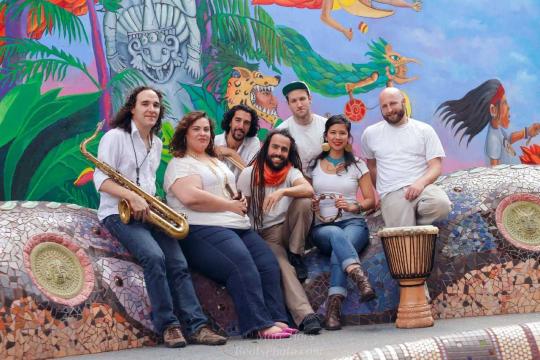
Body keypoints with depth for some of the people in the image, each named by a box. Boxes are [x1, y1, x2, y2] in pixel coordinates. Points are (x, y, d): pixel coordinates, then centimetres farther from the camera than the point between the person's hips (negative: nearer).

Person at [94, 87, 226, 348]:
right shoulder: (115, 137, -5)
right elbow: (101, 180, -12)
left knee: (178, 264, -12)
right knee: (154, 257, -30)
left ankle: (197, 326, -14)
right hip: (119, 213, -7)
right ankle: (167, 325, -22)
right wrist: (132, 197, -25)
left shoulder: (157, 143, 17)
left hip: (147, 212, 7)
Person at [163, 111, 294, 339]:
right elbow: (191, 197, -16)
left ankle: (276, 320, -15)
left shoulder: (217, 162, 29)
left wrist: (241, 201, 6)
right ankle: (259, 325, -29)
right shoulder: (180, 164, 2)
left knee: (269, 265, -12)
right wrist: (230, 205, -9)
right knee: (243, 267, -29)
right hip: (202, 230, -9)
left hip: (238, 226, 9)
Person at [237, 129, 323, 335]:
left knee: (304, 202, -27)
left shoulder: (291, 172, 5)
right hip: (265, 235, -2)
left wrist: (282, 191, -36)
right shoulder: (249, 174, 2)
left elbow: (309, 190, -18)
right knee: (282, 266, -31)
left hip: (289, 229, 2)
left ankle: (296, 256, -16)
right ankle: (305, 315, -39)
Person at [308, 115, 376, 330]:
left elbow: (371, 200, 11)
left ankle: (334, 307, -48)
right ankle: (359, 277, -60)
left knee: (338, 249, -37)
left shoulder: (357, 165, 14)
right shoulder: (313, 165, 17)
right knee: (337, 235, -39)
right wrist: (310, 204, -4)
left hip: (353, 223, 0)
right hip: (322, 226, 0)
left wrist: (353, 207, -10)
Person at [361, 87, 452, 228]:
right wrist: (378, 191, 18)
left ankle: (414, 222, -6)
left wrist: (421, 182, -17)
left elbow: (436, 166, 1)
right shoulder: (370, 133, 12)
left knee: (441, 204, -34)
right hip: (392, 193, -2)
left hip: (421, 187, 2)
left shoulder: (425, 130, 8)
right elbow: (371, 165, 24)